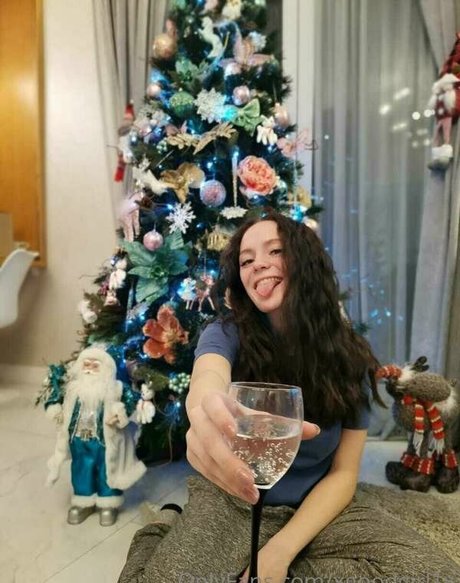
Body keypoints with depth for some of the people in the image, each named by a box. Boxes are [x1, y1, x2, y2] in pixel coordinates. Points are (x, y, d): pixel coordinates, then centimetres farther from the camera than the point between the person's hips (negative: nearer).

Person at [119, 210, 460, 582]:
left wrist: (281, 550, -19)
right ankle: (167, 531, 6)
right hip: (230, 502, -2)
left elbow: (343, 473, -6)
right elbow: (208, 380, -39)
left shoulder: (349, 355, -8)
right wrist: (208, 408, -65)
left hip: (313, 509, 3)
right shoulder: (226, 333, -13)